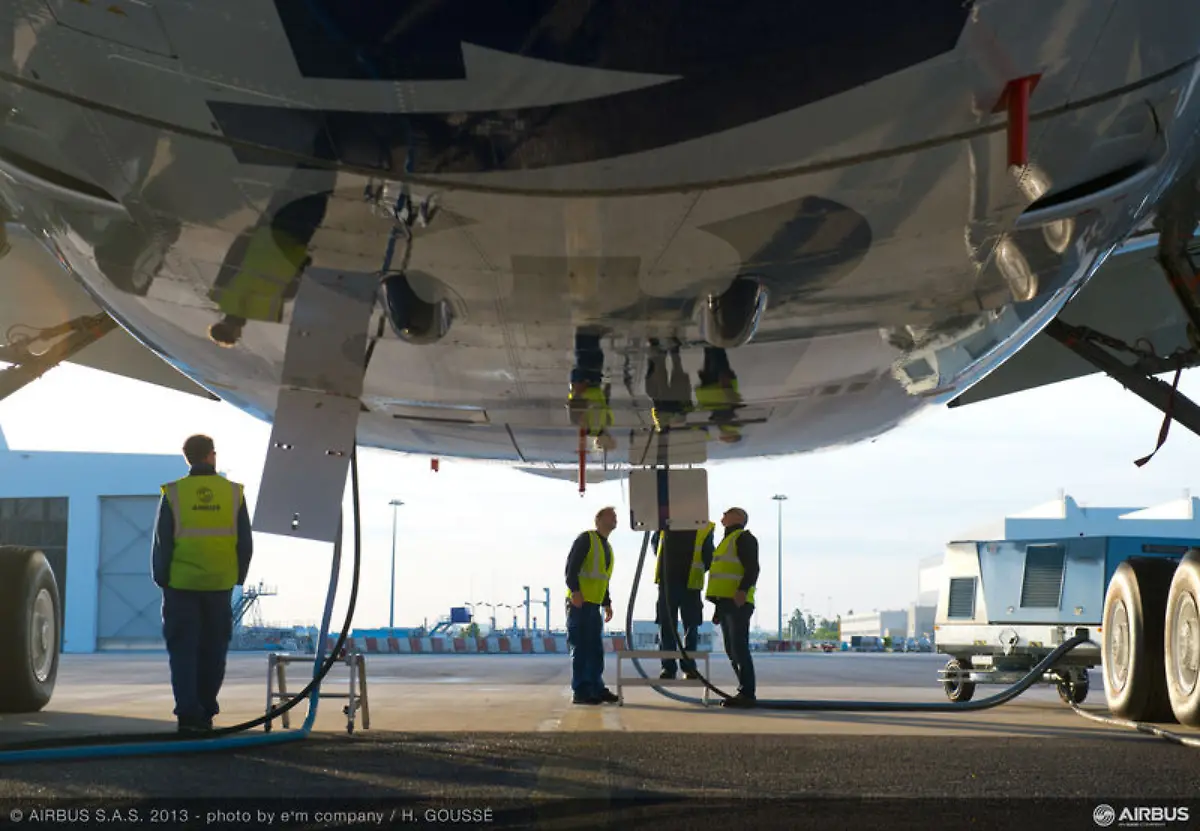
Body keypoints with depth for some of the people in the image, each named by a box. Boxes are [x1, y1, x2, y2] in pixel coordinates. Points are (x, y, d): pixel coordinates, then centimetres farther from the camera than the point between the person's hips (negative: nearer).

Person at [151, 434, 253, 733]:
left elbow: (162, 543, -5)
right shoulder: (234, 493, -1)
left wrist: (162, 578, 6)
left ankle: (188, 712, -7)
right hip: (220, 585, 2)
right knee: (212, 650, 12)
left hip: (181, 584, -2)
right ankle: (206, 713, 16)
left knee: (184, 650, 2)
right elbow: (245, 543, 3)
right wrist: (237, 577, 14)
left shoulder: (173, 494, -7)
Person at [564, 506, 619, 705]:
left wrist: (607, 604, 19)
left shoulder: (607, 548, 21)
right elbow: (571, 565, -15)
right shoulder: (586, 539, -5)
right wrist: (575, 591, -24)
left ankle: (596, 688, 13)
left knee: (596, 649, 8)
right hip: (579, 603, -9)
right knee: (580, 648, -8)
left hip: (594, 605, 9)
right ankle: (580, 692, -7)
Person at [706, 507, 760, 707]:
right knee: (732, 651, 9)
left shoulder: (744, 538, -3)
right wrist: (719, 608, 25)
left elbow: (752, 568, -16)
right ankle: (744, 692, 11)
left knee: (739, 649, -13)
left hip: (738, 603, -10)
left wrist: (743, 591, -30)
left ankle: (747, 694, -15)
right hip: (726, 603, 10)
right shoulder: (727, 541, 26)